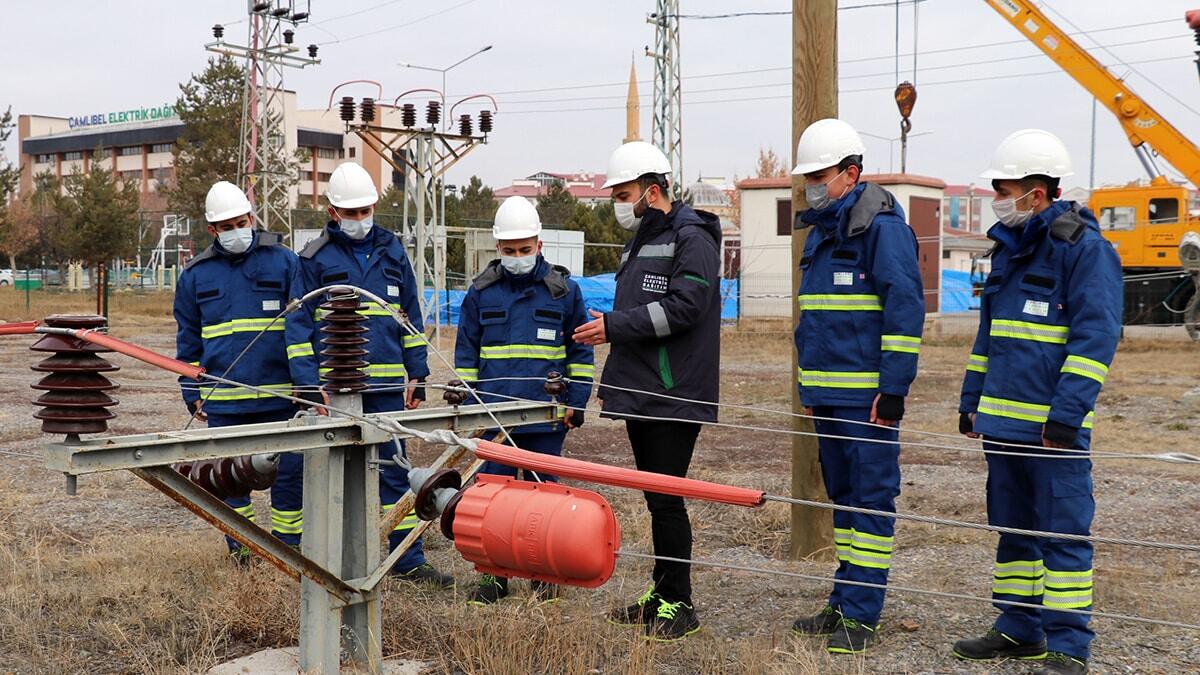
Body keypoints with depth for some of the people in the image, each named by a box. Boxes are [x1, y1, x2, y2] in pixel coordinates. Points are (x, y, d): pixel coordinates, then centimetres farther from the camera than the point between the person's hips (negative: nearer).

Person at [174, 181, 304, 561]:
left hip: (280, 394, -2)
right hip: (223, 399, 2)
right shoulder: (196, 275, 10)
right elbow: (188, 341, 16)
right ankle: (239, 545, 21)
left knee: (289, 471, 1)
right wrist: (193, 395, 11)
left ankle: (287, 547, 14)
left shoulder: (284, 262, 3)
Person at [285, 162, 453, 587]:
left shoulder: (391, 251, 11)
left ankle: (408, 560, 11)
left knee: (394, 471, 5)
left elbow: (411, 317, 16)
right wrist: (309, 384, -10)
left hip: (387, 385, 3)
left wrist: (417, 374, 10)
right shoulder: (315, 258, 1)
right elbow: (298, 325, 0)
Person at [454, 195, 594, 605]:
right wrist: (467, 404, 5)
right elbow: (465, 354, 12)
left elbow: (580, 351, 9)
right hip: (493, 414, 1)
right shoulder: (481, 291, 5)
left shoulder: (564, 289, 2)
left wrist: (576, 401, 2)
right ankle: (494, 574, 14)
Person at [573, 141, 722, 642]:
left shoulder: (692, 238, -9)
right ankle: (661, 594, 22)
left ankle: (679, 605, 0)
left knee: (666, 499, -7)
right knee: (655, 498, 14)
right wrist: (614, 376, 21)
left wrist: (615, 325, -18)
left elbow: (683, 307, -21)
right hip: (640, 394, 9)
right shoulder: (639, 242, 20)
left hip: (674, 395, -9)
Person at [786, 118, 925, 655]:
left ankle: (860, 615, -1)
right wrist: (809, 386, 22)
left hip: (866, 397, -9)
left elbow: (906, 308, -16)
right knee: (843, 495, 15)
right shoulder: (821, 229, 17)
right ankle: (844, 601, 24)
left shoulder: (882, 226, -11)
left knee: (870, 498, -4)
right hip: (827, 394, 9)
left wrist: (894, 388, -19)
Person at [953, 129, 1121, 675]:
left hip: (1053, 426, -8)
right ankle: (1019, 630, 25)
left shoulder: (1084, 247, -9)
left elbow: (1095, 337, -15)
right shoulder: (1010, 246, 15)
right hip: (1002, 420, 8)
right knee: (1015, 528, 15)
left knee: (1063, 532, -3)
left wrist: (1066, 414, -20)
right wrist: (972, 399, 19)